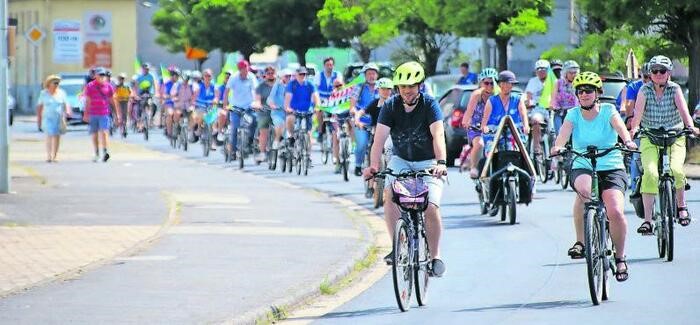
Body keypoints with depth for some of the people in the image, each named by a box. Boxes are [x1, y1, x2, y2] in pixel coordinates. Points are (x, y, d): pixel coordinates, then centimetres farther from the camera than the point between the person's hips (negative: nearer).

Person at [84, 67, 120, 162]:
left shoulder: (108, 86, 6)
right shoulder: (90, 86, 4)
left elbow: (113, 100, 11)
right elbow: (87, 101, 4)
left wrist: (118, 114, 11)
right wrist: (86, 114, -1)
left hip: (104, 114, -1)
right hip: (93, 114, 1)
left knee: (104, 132, -16)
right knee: (94, 134, 6)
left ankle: (105, 151, -26)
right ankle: (97, 154, 14)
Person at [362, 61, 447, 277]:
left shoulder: (430, 105, -14)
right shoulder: (390, 106, -9)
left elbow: (438, 135, -27)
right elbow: (380, 138, -19)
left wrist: (441, 162, -44)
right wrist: (374, 165, -34)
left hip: (428, 163, -2)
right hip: (401, 160, 2)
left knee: (431, 208, -19)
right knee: (390, 194, -26)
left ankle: (435, 255, 0)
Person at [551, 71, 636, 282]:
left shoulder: (608, 111, -1)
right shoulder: (573, 114, 3)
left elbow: (619, 126, -21)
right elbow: (564, 132, -16)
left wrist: (627, 141, -43)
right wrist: (558, 146, -39)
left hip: (612, 169, -1)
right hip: (582, 168, 1)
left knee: (615, 212, -22)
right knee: (584, 189, -37)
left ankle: (620, 258, 3)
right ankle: (580, 241, -21)